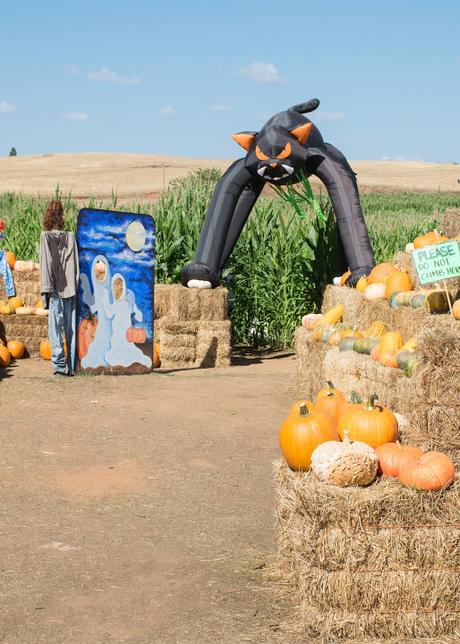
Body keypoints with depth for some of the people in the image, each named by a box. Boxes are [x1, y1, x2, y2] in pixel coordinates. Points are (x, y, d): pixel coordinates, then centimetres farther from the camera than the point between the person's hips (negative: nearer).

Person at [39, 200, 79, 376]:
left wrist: (46, 288, -9)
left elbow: (46, 263, -8)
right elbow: (76, 263, 6)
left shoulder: (46, 236, -1)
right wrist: (76, 286, 10)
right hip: (71, 289, 3)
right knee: (71, 329, 6)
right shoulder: (71, 237, 7)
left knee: (55, 328, -1)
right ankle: (73, 366, 6)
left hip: (55, 289, -3)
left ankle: (59, 365, -7)